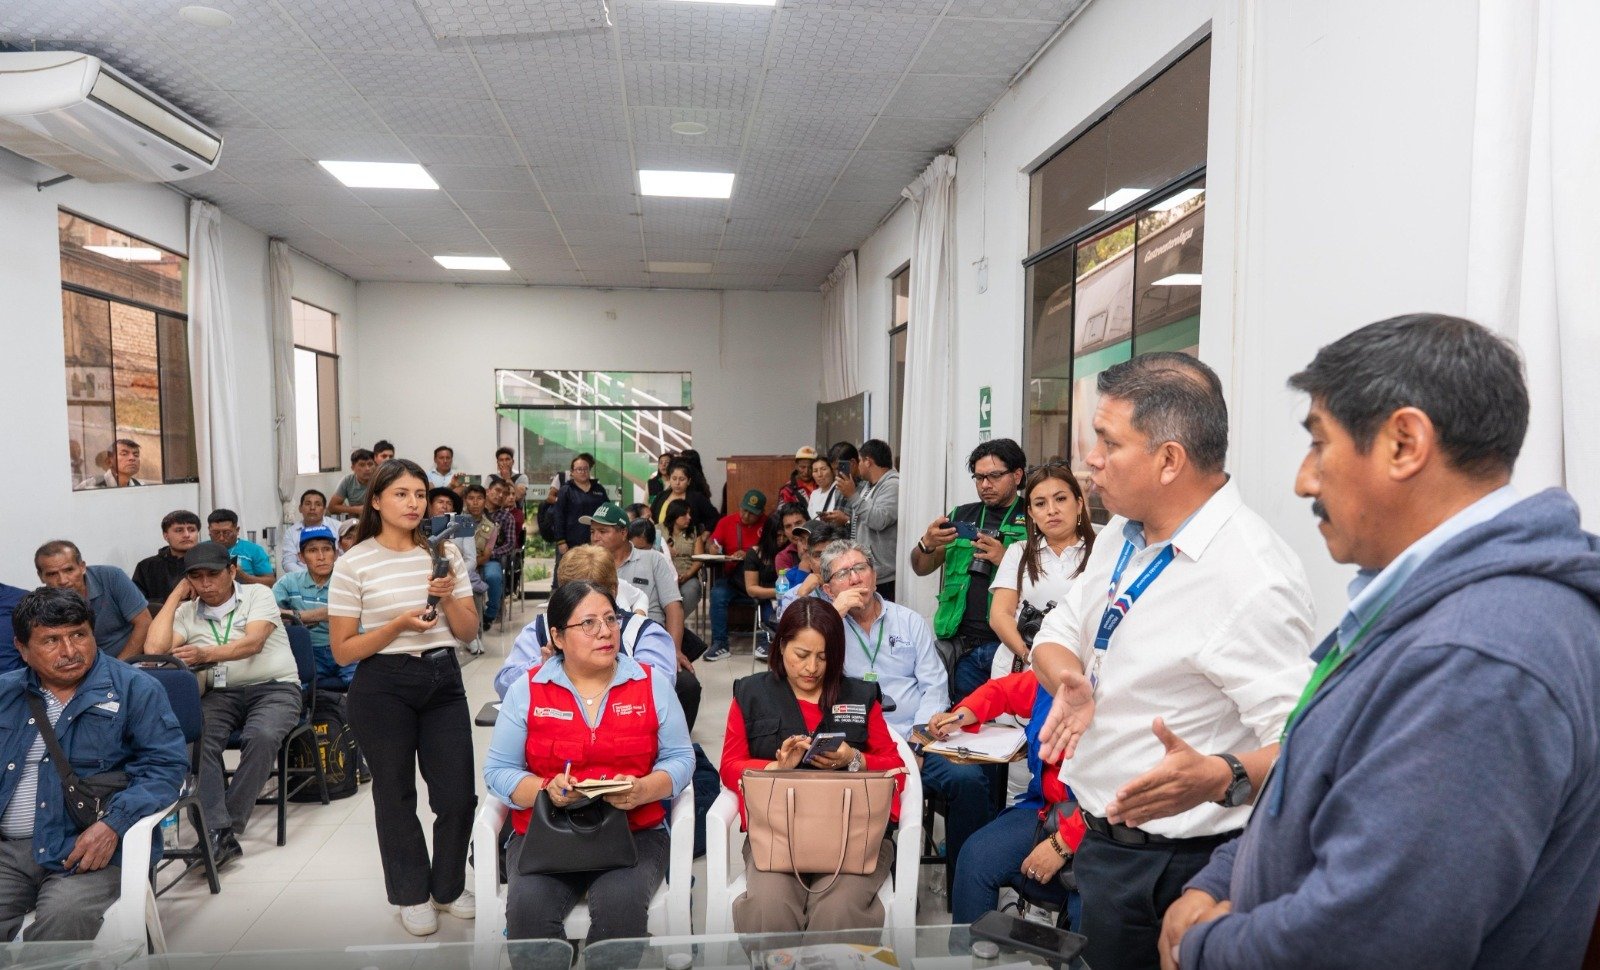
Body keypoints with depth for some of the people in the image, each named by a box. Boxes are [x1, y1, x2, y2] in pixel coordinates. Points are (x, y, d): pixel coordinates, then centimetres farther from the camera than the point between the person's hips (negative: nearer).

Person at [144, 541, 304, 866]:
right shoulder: (187, 612, 12)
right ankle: (219, 831, -30)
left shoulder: (258, 595, 2)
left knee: (261, 736, -32)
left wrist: (206, 653, -31)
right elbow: (154, 649, -6)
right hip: (220, 693, 3)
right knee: (197, 738, -29)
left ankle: (228, 827, -21)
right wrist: (176, 595, 3)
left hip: (274, 688, -3)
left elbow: (253, 643, -13)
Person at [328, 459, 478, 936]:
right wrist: (398, 624, -19)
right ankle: (412, 893, 32)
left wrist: (448, 598, -13)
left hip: (443, 681, 3)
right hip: (383, 687, -3)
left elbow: (468, 632, 5)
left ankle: (449, 885, 30)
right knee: (396, 794, 11)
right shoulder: (353, 564, -6)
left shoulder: (445, 553, 3)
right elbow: (342, 650, -6)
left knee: (459, 794, 5)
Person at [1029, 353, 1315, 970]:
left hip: (1172, 870, -7)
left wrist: (1218, 779, -43)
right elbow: (1056, 635, 8)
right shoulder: (1124, 535, 1)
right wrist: (1071, 681, -13)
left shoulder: (1250, 579, -25)